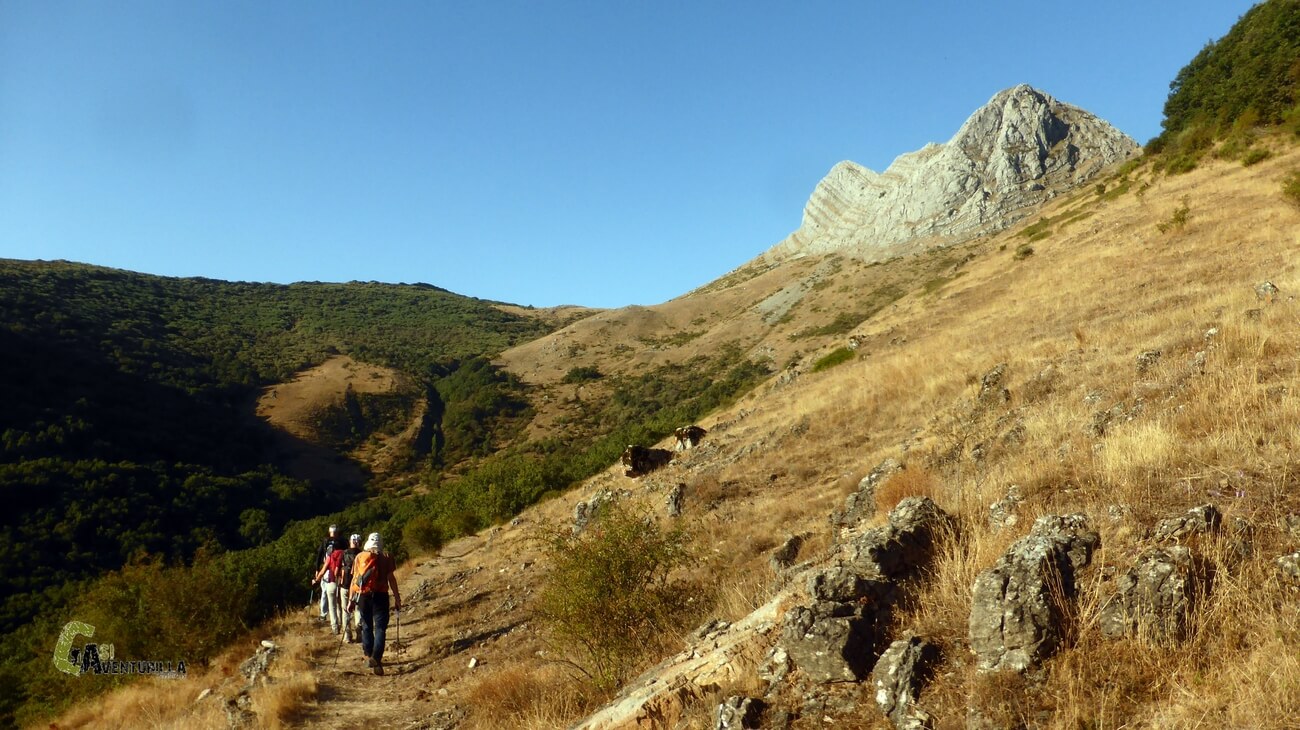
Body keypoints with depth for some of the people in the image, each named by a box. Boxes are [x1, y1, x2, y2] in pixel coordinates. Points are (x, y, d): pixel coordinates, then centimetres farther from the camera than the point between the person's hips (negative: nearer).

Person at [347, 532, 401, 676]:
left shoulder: (360, 556, 8)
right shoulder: (386, 557, 3)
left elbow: (354, 579, 5)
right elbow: (391, 578, -2)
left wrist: (350, 599, 10)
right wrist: (397, 598, 2)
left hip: (362, 595, 3)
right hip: (380, 595, -2)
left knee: (366, 626, 17)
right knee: (380, 627, -2)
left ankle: (368, 655, 21)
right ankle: (376, 658, -17)